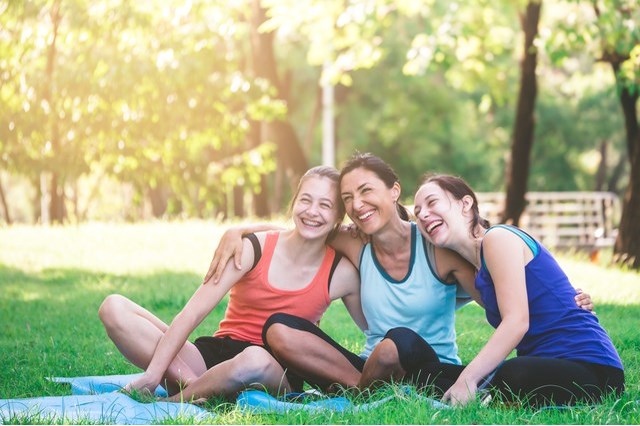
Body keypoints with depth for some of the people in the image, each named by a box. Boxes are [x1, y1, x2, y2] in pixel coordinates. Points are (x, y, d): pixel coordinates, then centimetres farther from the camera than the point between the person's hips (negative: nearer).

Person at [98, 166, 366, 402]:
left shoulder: (341, 274, -2)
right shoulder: (254, 248, -4)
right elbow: (192, 313, -11)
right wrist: (152, 374, -19)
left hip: (277, 373, -1)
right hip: (217, 354, 1)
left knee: (255, 359, -43)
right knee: (114, 308, -17)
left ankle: (174, 400, -18)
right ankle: (194, 385, -30)